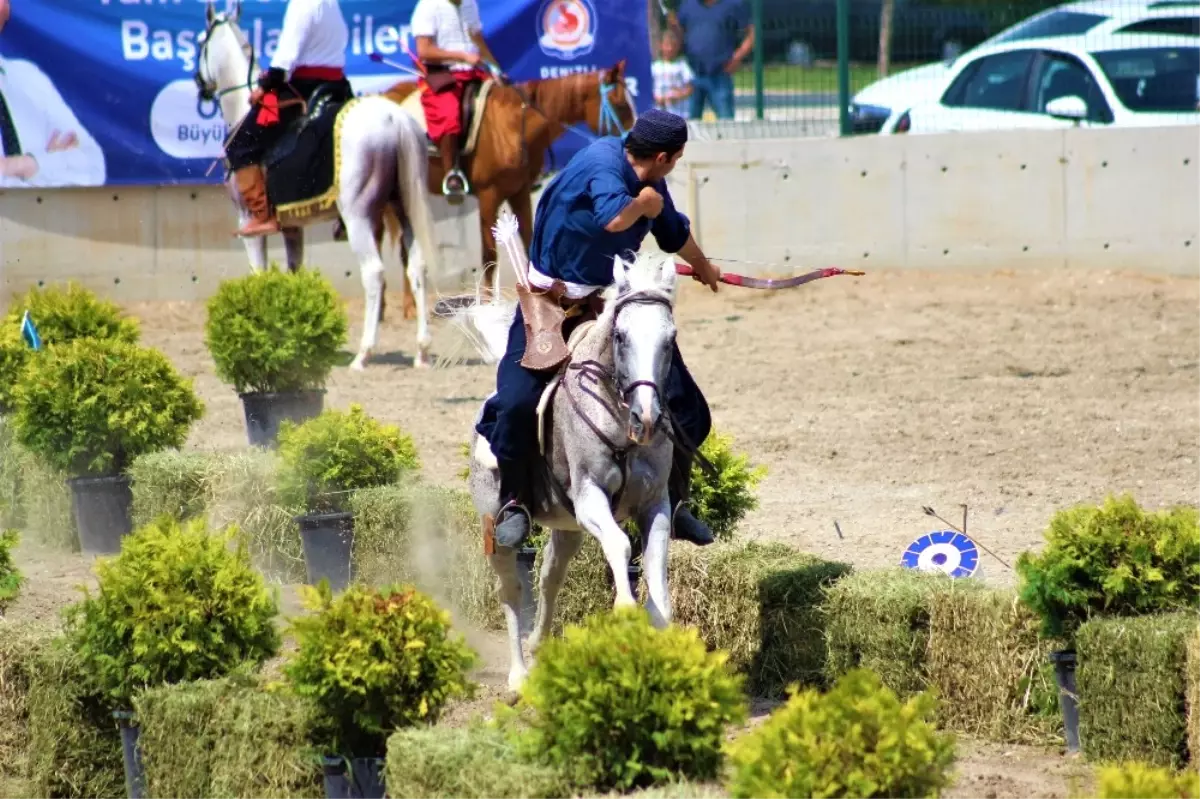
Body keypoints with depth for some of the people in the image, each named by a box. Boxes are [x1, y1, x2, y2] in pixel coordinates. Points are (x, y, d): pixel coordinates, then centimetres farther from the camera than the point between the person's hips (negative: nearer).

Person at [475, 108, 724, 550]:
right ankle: (513, 501, -1)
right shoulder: (602, 162, -22)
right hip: (551, 302, -7)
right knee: (517, 401, -21)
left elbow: (675, 233, 26)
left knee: (684, 405, 2)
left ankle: (673, 501, 19)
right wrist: (646, 203, -21)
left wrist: (703, 269, 44)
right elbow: (614, 218, -43)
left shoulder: (651, 184, 3)